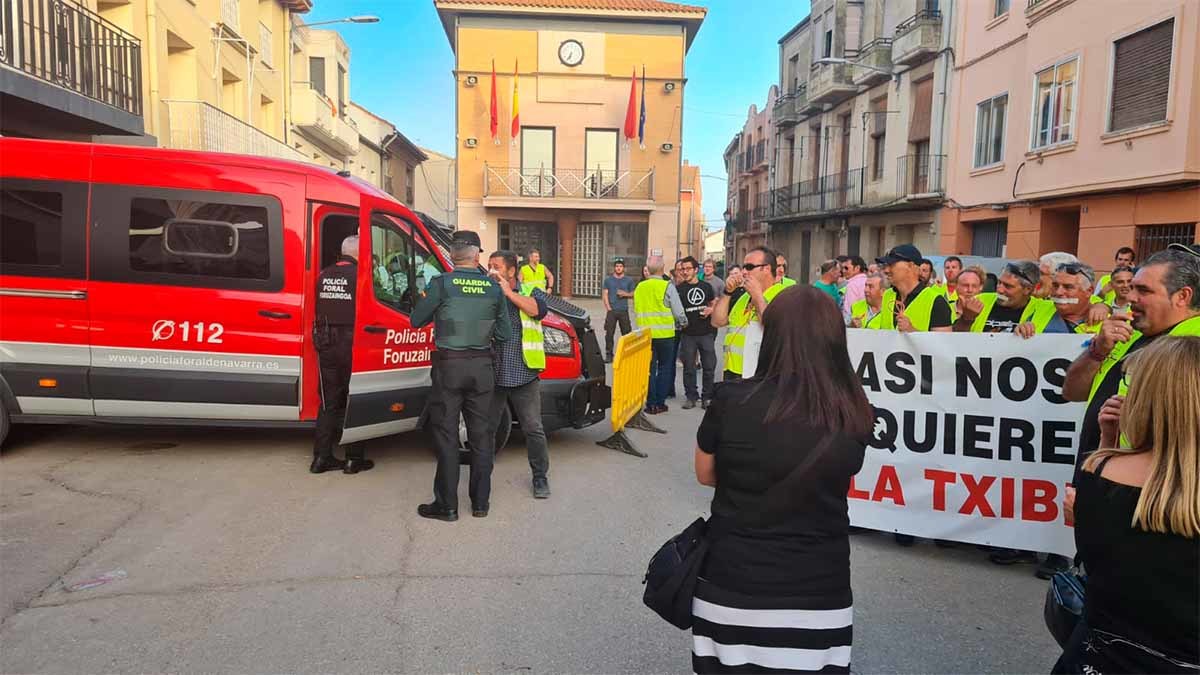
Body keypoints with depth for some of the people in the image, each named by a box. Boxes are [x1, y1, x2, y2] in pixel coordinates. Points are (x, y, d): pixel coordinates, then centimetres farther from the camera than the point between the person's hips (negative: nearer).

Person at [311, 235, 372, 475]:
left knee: (329, 402, 14)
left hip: (326, 345, 6)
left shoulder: (324, 275, 8)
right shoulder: (360, 275, -12)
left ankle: (321, 457, 15)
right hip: (352, 347, -6)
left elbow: (317, 313, 13)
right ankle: (354, 459, 11)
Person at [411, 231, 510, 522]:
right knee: (481, 433, 12)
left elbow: (416, 320, 0)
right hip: (482, 366, 3)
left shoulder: (442, 284, -8)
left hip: (449, 365, -3)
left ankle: (447, 505, 9)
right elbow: (504, 333, 5)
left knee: (446, 435, 5)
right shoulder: (494, 288, 0)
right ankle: (480, 502, 20)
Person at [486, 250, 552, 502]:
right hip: (491, 375, 2)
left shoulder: (531, 292, 5)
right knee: (485, 429, 10)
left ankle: (540, 478, 19)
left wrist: (508, 292, -16)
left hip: (524, 375, -2)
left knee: (533, 429, 4)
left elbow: (538, 310, -17)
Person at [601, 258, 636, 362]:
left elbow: (633, 294, 14)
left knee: (626, 333, -1)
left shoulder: (629, 281, 11)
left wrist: (625, 294, -7)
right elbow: (605, 295, 5)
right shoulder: (608, 280, 10)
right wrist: (608, 308, -6)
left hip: (624, 311, 0)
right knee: (609, 333, -3)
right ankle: (608, 354, 2)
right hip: (611, 310, 0)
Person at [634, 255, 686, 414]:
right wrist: (683, 322, 13)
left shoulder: (639, 287, 3)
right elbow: (678, 312, -6)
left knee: (649, 369, 9)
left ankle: (651, 404, 10)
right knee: (664, 368, 8)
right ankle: (660, 402, 9)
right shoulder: (667, 287, -9)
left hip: (645, 334, 3)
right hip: (665, 334, -3)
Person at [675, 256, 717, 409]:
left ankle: (707, 397, 15)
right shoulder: (679, 289, 2)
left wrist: (711, 309, -4)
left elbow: (715, 304, 17)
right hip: (688, 334, -1)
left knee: (709, 367, 4)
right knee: (689, 368, 4)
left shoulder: (706, 287, 8)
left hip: (706, 333, 1)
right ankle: (691, 397, 15)